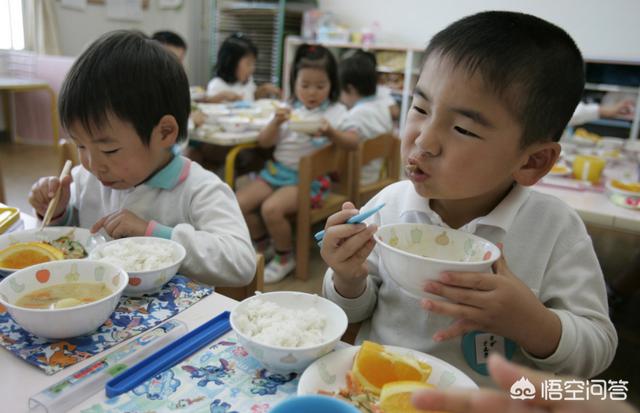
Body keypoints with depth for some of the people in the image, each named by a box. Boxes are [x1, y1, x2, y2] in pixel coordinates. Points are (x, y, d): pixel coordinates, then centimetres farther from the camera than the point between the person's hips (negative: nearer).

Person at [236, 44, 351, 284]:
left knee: (271, 208, -28)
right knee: (240, 203, -11)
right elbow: (264, 142, 7)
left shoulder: (335, 111, 1)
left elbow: (353, 142, -13)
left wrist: (330, 133, -30)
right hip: (277, 170, 6)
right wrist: (276, 123, -11)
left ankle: (285, 259, 0)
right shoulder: (290, 110, 11)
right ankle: (262, 247, 17)